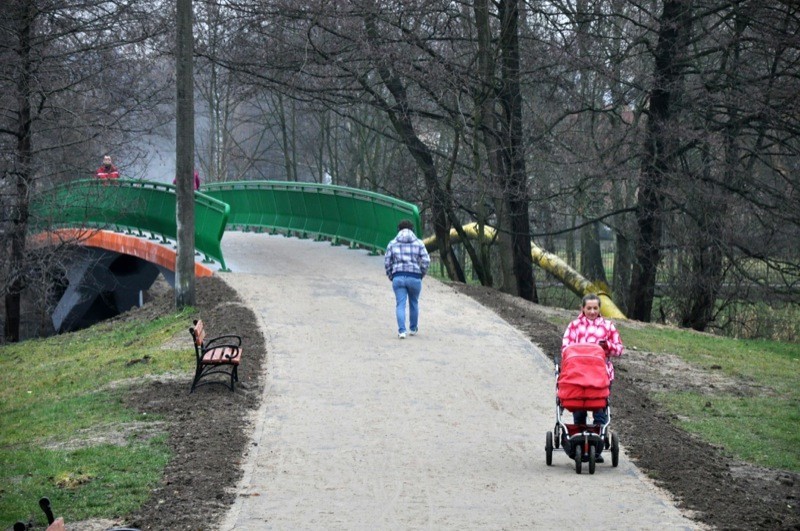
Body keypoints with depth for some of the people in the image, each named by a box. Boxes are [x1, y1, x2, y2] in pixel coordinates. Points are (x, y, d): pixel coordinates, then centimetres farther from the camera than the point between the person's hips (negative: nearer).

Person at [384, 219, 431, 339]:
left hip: (398, 278, 0)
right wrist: (421, 275, 10)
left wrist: (391, 277, 14)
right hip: (414, 278, 0)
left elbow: (387, 263, 2)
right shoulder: (419, 243, 3)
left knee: (400, 305, 1)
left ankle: (401, 330, -14)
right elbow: (426, 261, -3)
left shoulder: (392, 244, 5)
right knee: (414, 303, 20)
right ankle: (413, 329, 32)